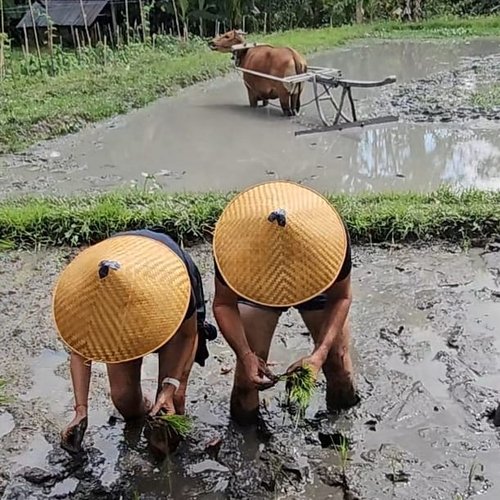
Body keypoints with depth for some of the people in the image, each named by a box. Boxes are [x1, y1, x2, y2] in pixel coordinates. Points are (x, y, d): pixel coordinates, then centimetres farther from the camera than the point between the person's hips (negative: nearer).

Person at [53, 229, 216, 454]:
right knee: (122, 396, -8)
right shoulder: (82, 288, -36)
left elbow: (188, 334, -20)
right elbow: (80, 348, -17)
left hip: (170, 308, -1)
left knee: (173, 396, -14)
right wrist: (81, 410, -25)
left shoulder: (174, 283, -43)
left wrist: (171, 385, -32)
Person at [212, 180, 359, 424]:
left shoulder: (330, 236, -40)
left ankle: (344, 415, 35)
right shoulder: (234, 238, -40)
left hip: (320, 285, 1)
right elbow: (224, 304, -22)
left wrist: (320, 353, -33)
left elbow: (341, 297, -21)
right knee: (248, 371, -6)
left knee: (337, 358, 3)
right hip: (254, 284, 0)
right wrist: (245, 355, -36)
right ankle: (243, 421, 26)